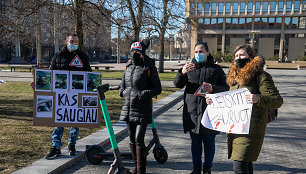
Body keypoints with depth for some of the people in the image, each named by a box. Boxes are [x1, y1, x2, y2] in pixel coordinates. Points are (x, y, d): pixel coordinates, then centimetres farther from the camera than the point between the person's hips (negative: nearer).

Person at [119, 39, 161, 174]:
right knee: (132, 140, 14)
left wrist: (143, 94, -19)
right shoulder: (129, 66, 13)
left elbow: (157, 89, -7)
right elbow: (123, 82, 25)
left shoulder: (149, 67, -6)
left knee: (139, 140, -9)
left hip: (142, 110, -6)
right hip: (128, 109, 6)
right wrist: (122, 91, 4)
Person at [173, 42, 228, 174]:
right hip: (192, 112, 2)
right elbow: (177, 84, 2)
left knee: (209, 142, 6)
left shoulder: (216, 69, 7)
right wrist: (182, 73, -19)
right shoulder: (190, 67, 12)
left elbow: (225, 88, 2)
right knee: (195, 141, 12)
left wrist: (213, 88, -18)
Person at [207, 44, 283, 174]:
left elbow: (277, 101, -12)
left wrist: (259, 99, -29)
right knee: (246, 164, 17)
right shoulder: (234, 76, 17)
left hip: (250, 128, -7)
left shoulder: (260, 76, -7)